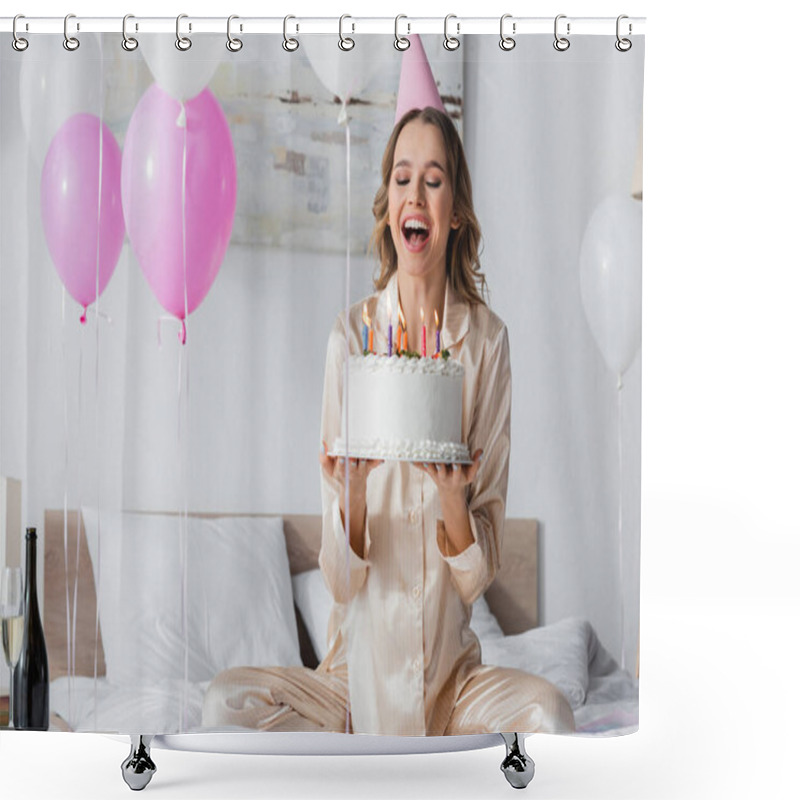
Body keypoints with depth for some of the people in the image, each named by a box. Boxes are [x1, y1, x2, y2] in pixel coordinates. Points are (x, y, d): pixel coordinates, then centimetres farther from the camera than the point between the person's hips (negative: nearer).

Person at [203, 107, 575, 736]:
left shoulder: (487, 340, -4)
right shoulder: (350, 336, -5)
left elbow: (480, 576, -2)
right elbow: (340, 579, -5)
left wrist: (452, 499, -23)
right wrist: (353, 494, -26)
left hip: (454, 672, 0)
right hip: (361, 664, 1)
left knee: (548, 713, -30)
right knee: (227, 702, -25)